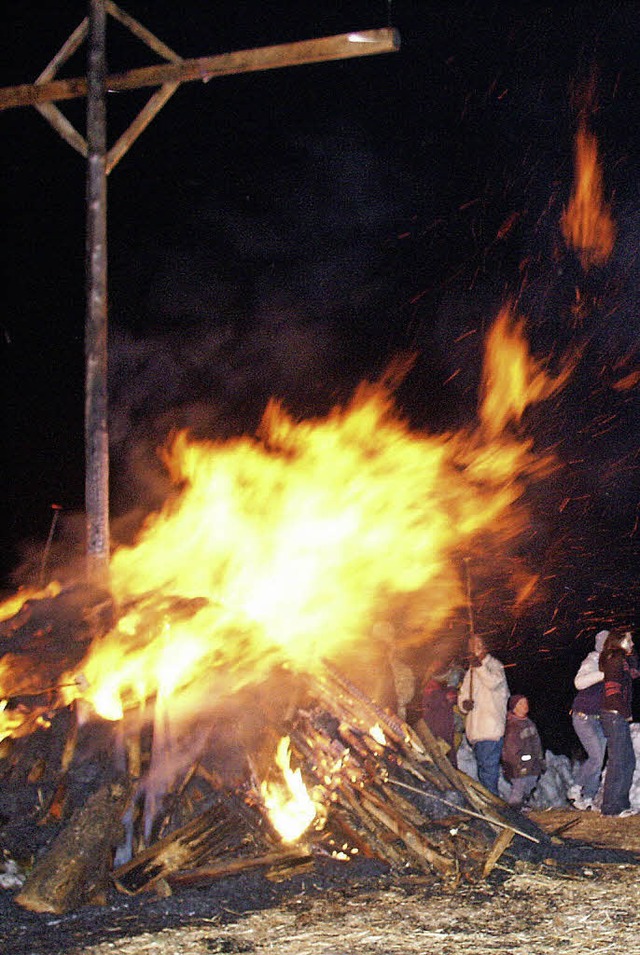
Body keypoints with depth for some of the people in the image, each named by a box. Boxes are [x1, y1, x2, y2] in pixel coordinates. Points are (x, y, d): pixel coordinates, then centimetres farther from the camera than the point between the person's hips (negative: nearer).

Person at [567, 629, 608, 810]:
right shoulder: (592, 661, -15)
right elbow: (579, 683, -33)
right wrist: (605, 674, -38)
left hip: (599, 718, 8)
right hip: (584, 717, -8)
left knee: (599, 760, 3)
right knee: (596, 757, -15)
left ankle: (588, 799, 9)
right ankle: (575, 790, 1)